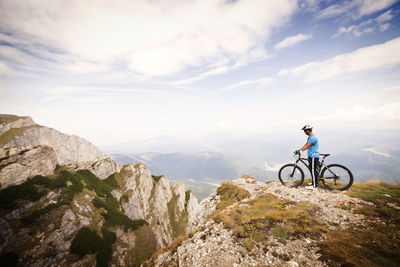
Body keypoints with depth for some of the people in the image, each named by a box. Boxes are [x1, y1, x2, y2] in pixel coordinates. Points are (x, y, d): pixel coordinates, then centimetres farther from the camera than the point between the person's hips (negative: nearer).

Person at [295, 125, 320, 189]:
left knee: (313, 171, -4)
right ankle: (315, 183, 28)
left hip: (314, 156, -10)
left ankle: (314, 185, 3)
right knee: (313, 170, 17)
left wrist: (300, 151, -32)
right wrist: (298, 150, 4)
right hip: (311, 156, 10)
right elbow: (305, 145, 13)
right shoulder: (309, 137, 15)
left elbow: (307, 146, -26)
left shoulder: (313, 138, -18)